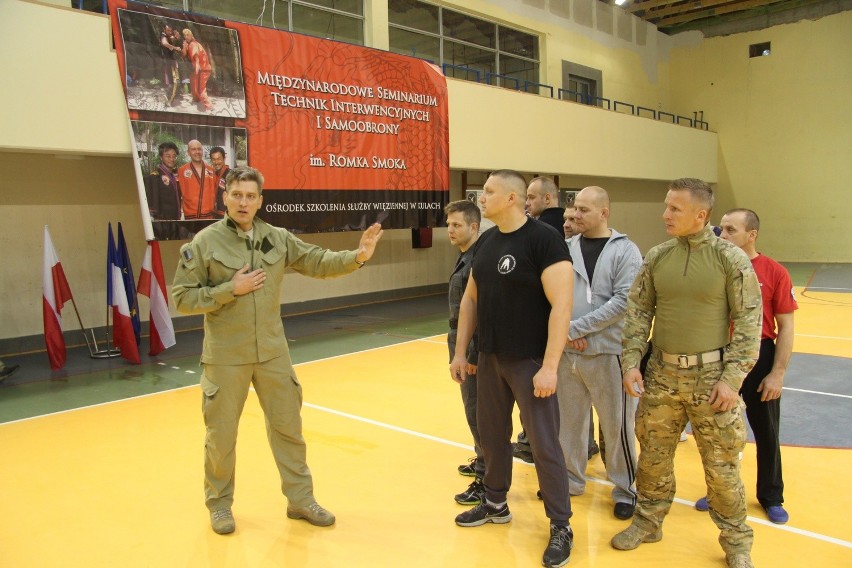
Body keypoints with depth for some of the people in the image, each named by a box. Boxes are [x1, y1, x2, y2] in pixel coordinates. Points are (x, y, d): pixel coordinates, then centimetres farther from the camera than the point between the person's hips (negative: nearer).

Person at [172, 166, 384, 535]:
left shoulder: (277, 239, 1)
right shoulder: (204, 243, -9)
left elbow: (318, 263, 2)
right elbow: (182, 297, -8)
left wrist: (358, 256, -13)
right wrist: (230, 289, -19)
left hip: (272, 352, 3)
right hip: (226, 356, -3)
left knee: (288, 425, 12)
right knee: (221, 433, 10)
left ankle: (300, 499, 28)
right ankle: (219, 503, 32)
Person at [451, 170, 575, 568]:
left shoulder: (544, 240, -15)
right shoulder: (486, 244, 7)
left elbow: (562, 305, -20)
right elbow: (470, 300, 14)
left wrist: (549, 366, -22)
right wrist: (460, 352, 12)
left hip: (530, 362, -7)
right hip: (490, 359, 7)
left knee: (544, 445, 1)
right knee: (492, 435, 18)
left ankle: (561, 526, 18)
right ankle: (495, 504, 38)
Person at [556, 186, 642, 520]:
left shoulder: (625, 251, -4)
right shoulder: (566, 249, 6)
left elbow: (623, 301, -14)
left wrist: (578, 327, -17)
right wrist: (565, 331, -11)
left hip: (608, 352, -4)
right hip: (566, 351, 4)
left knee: (617, 425, 6)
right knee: (568, 421, 14)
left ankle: (625, 490, 24)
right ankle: (571, 480, 32)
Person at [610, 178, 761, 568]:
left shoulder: (731, 258, -9)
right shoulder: (656, 257, 1)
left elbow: (749, 322, -8)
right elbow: (638, 313, 4)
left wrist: (732, 378, -12)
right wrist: (630, 364, -4)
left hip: (711, 374, -3)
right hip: (661, 373, 3)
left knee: (721, 464, 7)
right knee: (653, 455, 14)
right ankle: (648, 521, 34)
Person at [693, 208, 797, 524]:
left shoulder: (774, 273, -8)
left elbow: (785, 326, -6)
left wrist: (778, 373, -9)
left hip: (759, 356, -2)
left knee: (766, 433, 12)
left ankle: (772, 498, 31)